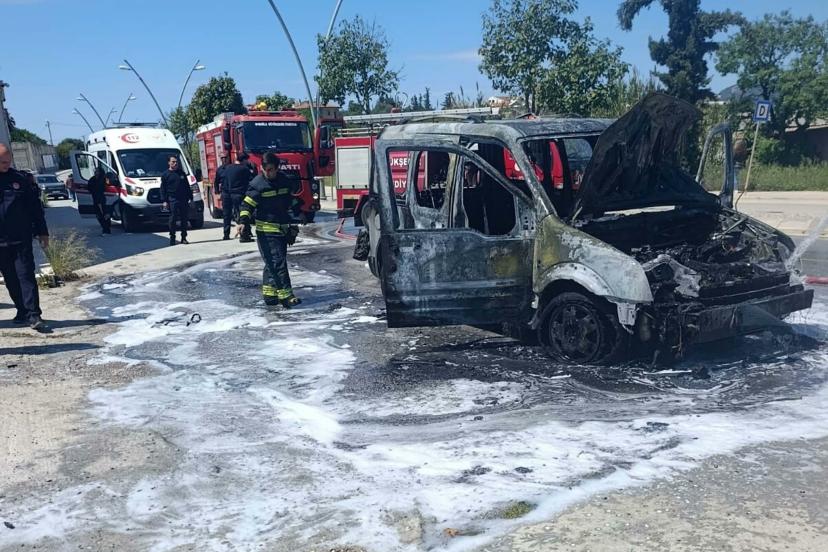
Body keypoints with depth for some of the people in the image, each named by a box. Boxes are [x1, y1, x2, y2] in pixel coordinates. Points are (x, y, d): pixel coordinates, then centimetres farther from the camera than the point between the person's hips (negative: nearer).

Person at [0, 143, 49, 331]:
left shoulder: (21, 180, 2)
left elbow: (35, 207, 6)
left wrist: (42, 232, 4)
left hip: (21, 239, -1)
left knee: (26, 275, -4)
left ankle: (33, 315, -6)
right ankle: (23, 312, 19)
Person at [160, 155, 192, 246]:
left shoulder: (181, 173, 14)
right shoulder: (165, 174, 4)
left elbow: (187, 186, 17)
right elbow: (163, 189, 2)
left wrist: (190, 197, 10)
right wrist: (164, 201, -7)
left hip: (183, 200, 3)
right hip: (172, 200, -3)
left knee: (184, 219, 5)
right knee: (173, 219, -3)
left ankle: (184, 237, 11)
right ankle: (172, 237, 3)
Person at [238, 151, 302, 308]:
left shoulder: (285, 181, 6)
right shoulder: (258, 184, -10)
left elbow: (291, 200, 23)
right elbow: (247, 204, -10)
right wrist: (243, 222, -23)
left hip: (282, 229, 6)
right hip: (266, 231, -6)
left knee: (272, 263, 13)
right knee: (277, 263, -12)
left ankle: (269, 294, 21)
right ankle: (285, 296, -13)